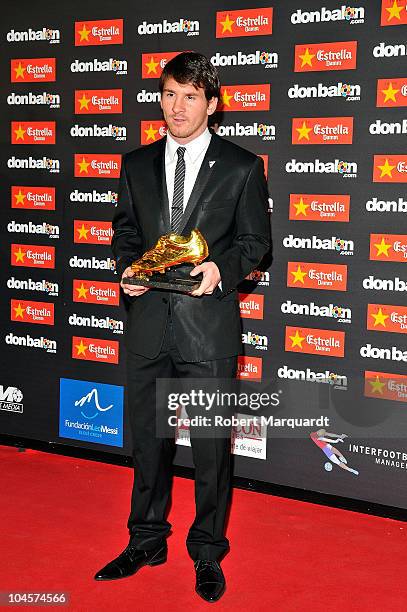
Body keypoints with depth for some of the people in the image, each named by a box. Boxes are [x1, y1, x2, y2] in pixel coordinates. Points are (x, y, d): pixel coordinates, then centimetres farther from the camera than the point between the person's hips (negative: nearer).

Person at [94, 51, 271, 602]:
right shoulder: (137, 164, 11)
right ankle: (147, 541, 32)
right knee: (148, 438, 15)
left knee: (211, 445, 6)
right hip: (149, 319, 4)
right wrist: (128, 267, -4)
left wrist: (221, 268, -17)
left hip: (209, 322, -3)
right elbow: (124, 229, 16)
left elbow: (255, 241, 2)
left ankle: (208, 552, 24)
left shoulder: (242, 167, 1)